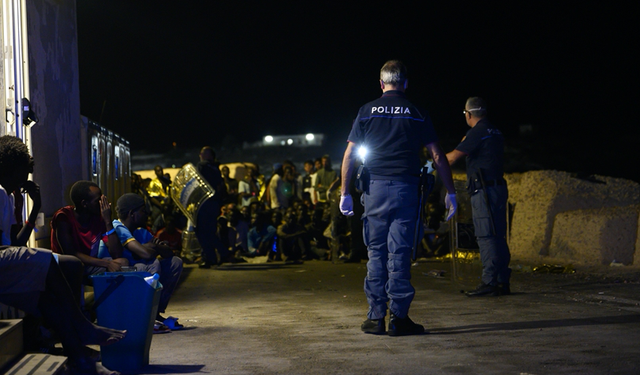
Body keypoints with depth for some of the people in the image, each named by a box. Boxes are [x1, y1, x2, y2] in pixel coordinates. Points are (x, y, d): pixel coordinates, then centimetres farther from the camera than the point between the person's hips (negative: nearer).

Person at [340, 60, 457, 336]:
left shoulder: (367, 111, 7)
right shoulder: (417, 114, 6)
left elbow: (350, 155, 3)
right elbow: (437, 156, 4)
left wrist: (345, 192, 7)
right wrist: (450, 192, 9)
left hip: (375, 188, 1)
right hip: (406, 188, -1)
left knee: (376, 251, 6)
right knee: (399, 252, 0)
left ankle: (375, 318, 8)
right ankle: (399, 318, 1)